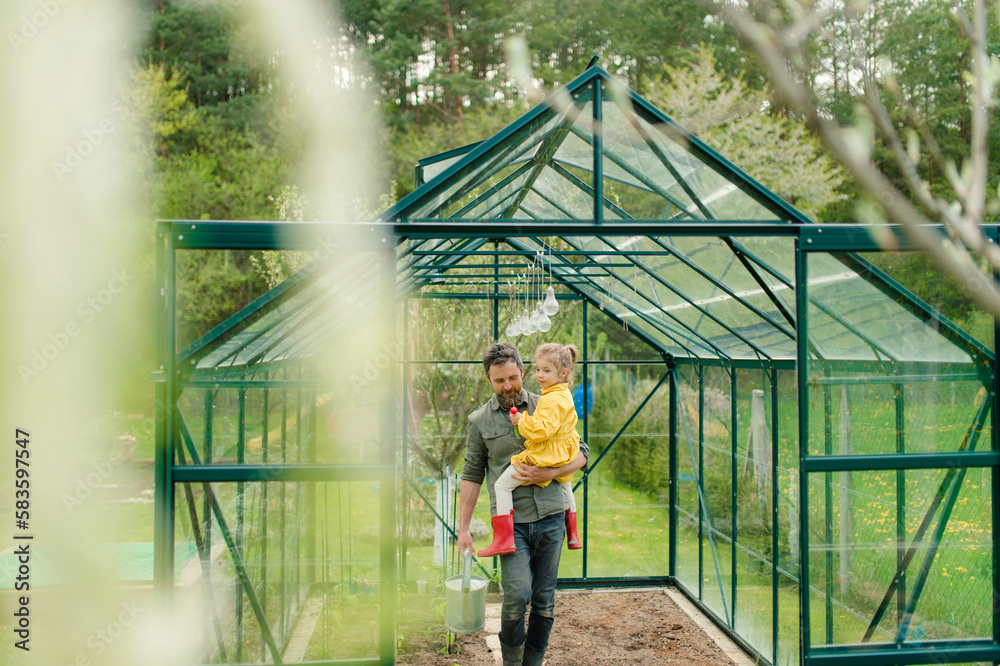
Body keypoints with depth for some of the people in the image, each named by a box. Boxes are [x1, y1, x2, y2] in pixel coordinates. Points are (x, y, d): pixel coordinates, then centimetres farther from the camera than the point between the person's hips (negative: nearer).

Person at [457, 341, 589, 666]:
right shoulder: (480, 421, 6)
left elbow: (581, 452, 6)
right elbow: (472, 475, 10)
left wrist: (548, 473, -12)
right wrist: (463, 528, 7)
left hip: (550, 518, 1)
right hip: (511, 521, -1)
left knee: (544, 601, 7)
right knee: (517, 596, -14)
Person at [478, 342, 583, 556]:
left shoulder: (553, 400, -23)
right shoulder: (565, 396, 10)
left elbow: (543, 429, -33)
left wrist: (522, 421, -20)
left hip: (542, 457, -11)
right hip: (562, 457, 11)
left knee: (502, 485, -11)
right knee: (565, 487, 37)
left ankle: (504, 539, -17)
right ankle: (572, 536, 49)